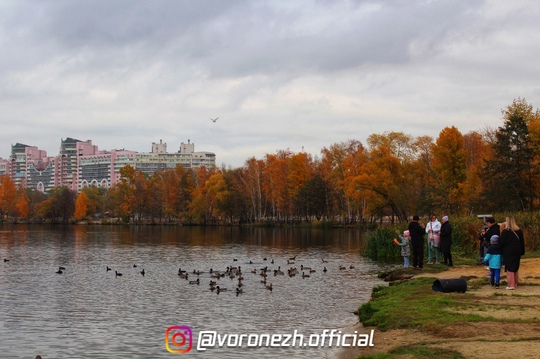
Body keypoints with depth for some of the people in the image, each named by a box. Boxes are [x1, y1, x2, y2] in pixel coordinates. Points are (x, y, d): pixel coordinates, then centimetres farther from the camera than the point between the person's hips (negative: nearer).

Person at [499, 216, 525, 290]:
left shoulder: (505, 231, -13)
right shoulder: (519, 231, 5)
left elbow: (501, 242, -13)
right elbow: (522, 243, 10)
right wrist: (522, 252, 15)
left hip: (508, 253, -5)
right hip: (517, 253, 5)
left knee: (509, 268, -2)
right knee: (515, 268, 16)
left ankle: (511, 285, -7)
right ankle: (515, 284, 22)